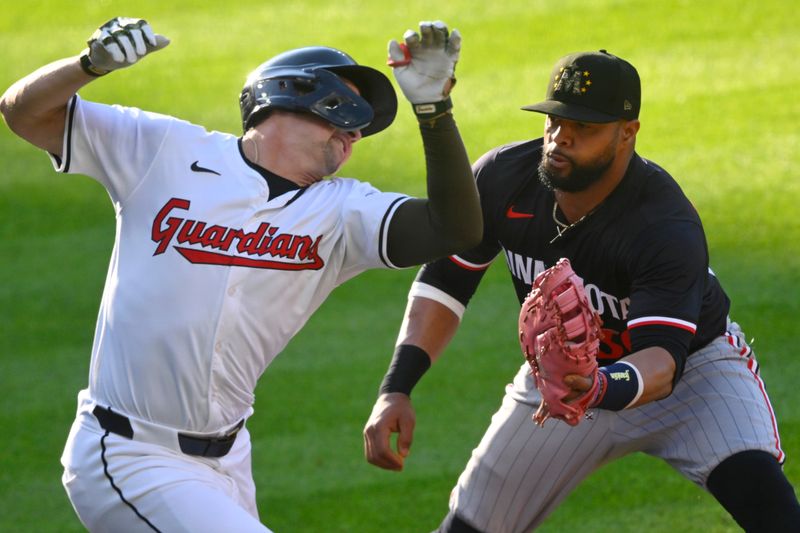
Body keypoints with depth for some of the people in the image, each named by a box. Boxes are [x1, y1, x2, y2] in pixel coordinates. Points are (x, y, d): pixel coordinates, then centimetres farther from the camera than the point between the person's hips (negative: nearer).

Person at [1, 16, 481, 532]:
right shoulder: (165, 151, -3)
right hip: (129, 463, -6)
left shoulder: (341, 213, 4)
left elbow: (455, 230, -11)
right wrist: (92, 63, -23)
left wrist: (434, 107, -21)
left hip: (227, 464, 6)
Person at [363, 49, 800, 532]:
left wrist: (602, 390, -66)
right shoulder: (502, 177, -20)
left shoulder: (669, 229, -34)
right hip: (567, 369, 4)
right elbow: (445, 283, -9)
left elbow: (663, 360, -43)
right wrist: (396, 390, -21)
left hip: (690, 361, -4)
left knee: (759, 490, -31)